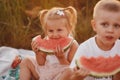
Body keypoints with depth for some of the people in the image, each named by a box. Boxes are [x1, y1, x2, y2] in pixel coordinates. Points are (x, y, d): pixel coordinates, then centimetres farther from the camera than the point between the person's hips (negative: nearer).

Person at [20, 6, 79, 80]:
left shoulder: (72, 45, -20)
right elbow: (41, 63, 0)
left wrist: (61, 58, -35)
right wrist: (38, 53, -20)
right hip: (45, 70, 6)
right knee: (26, 62, 6)